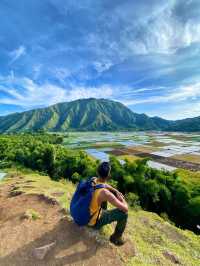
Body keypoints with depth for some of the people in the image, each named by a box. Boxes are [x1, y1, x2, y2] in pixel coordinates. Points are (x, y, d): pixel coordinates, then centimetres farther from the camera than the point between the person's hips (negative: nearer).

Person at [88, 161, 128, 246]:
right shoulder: (105, 193, -34)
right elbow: (125, 208, -26)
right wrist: (122, 199, -5)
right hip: (92, 221, -6)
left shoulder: (92, 180, -14)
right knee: (123, 213, -5)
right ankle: (116, 238, 19)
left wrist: (116, 191, -2)